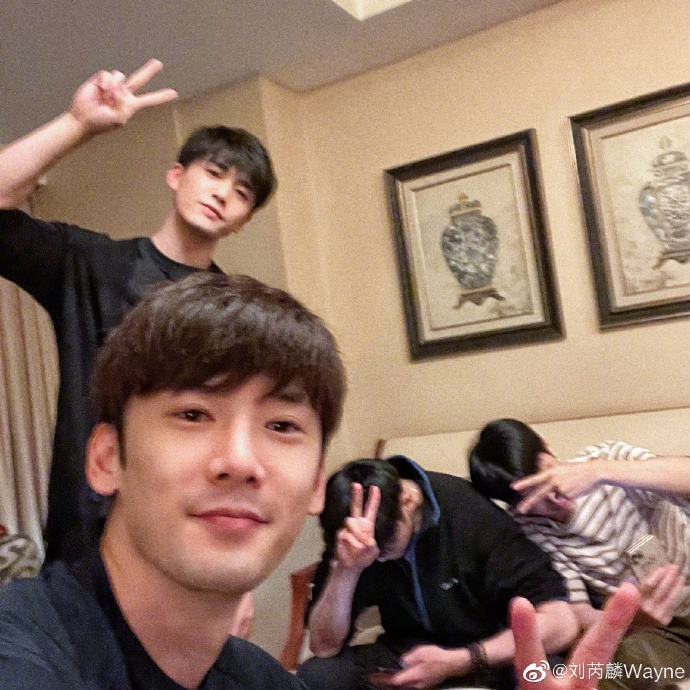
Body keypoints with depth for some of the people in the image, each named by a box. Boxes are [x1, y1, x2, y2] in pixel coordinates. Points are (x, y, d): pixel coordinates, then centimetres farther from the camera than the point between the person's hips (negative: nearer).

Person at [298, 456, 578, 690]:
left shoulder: (469, 512, -24)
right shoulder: (347, 537, -12)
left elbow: (560, 623, -26)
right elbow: (324, 647, -15)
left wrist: (457, 662, -32)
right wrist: (345, 569, -32)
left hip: (494, 656, -2)